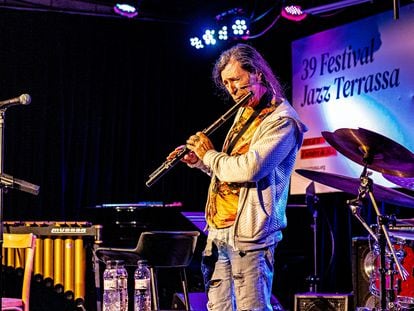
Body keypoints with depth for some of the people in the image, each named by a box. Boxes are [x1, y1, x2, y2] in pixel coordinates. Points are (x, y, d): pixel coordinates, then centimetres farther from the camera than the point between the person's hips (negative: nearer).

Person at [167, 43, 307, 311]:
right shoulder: (244, 111, 17)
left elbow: (248, 169, -26)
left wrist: (209, 153, -10)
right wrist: (198, 160, 11)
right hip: (219, 231, 9)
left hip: (249, 235, -9)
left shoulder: (281, 120, -12)